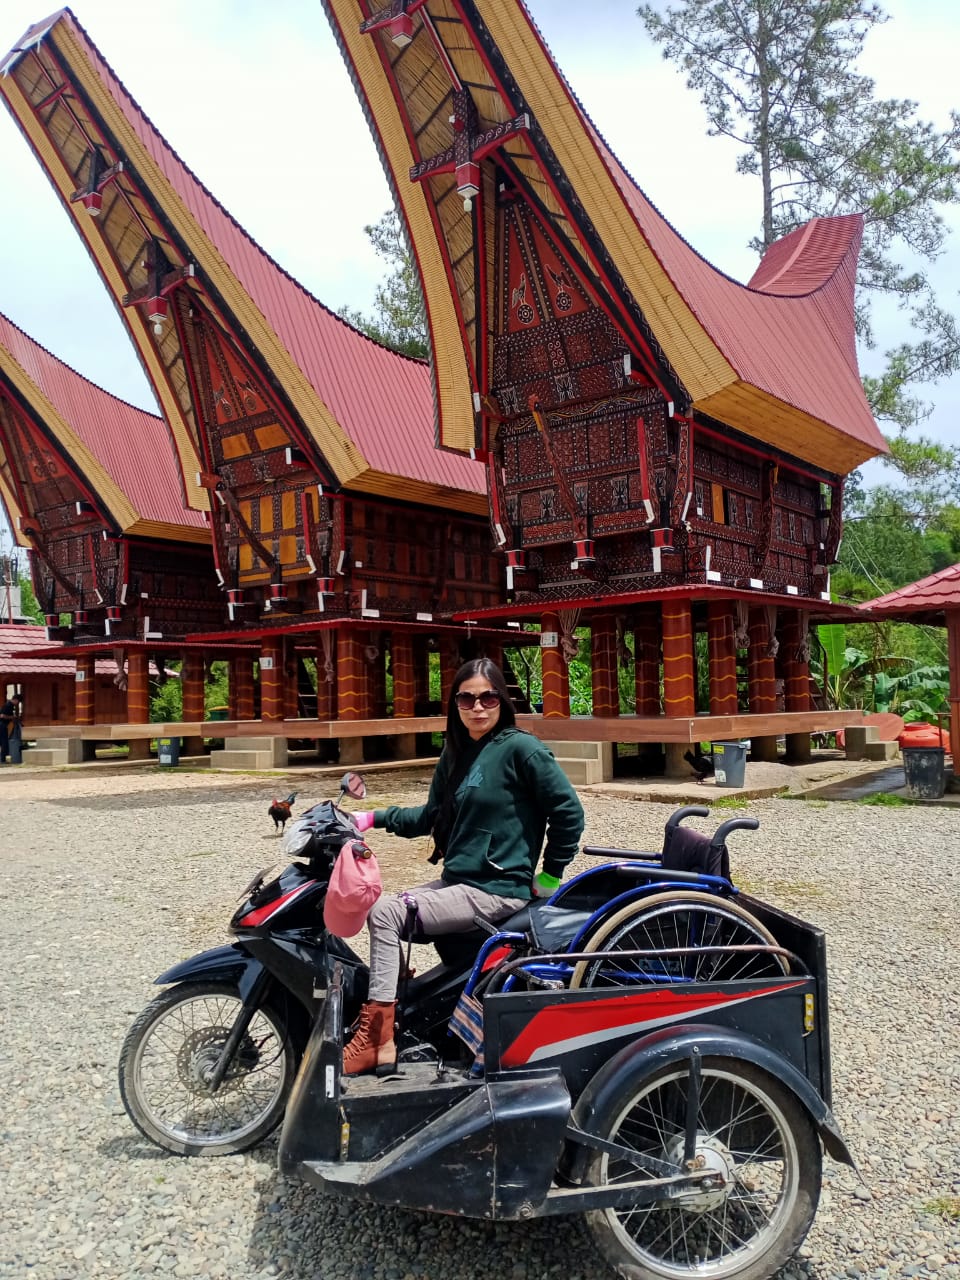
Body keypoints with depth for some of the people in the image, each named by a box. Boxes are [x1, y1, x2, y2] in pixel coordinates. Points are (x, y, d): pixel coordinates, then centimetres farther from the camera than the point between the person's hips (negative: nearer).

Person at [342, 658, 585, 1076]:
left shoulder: (520, 748, -12)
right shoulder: (456, 753, 12)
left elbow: (568, 810, -13)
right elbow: (433, 815, 17)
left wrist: (550, 875, -9)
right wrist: (374, 817, 6)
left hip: (497, 890, -9)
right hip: (456, 882, 9)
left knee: (385, 913, -17)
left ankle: (375, 1040, -11)